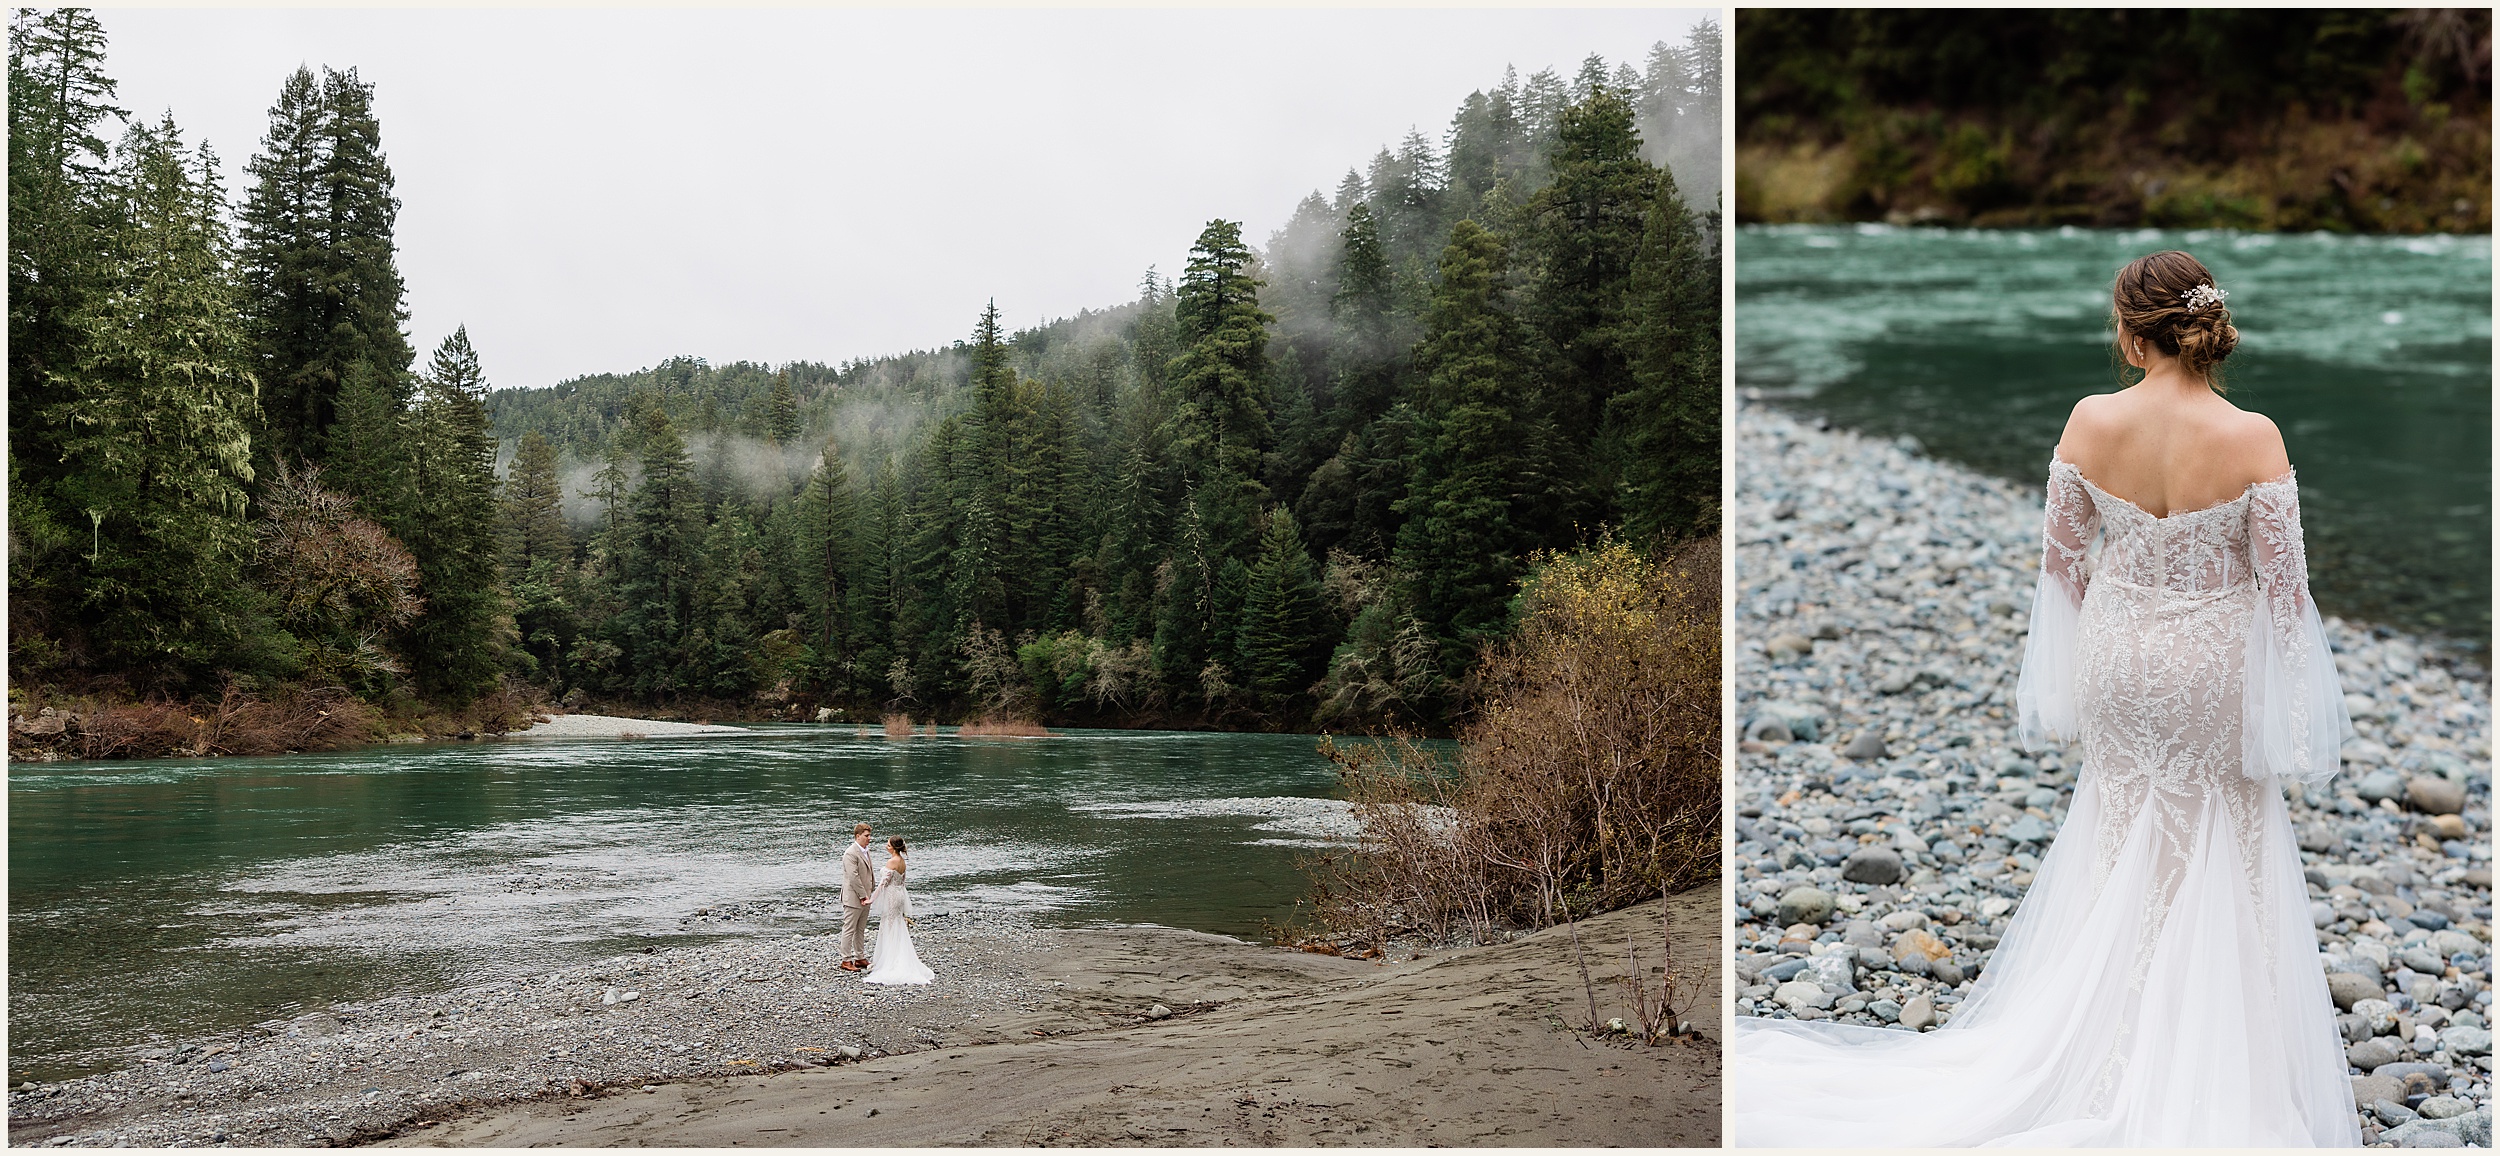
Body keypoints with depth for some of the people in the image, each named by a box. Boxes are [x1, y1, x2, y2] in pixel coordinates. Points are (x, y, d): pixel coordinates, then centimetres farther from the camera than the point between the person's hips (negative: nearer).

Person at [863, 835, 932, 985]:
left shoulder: (891, 862, -18)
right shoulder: (901, 861, 9)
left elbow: (883, 882, -19)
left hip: (891, 895, -9)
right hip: (900, 893, 9)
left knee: (889, 929, -1)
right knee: (898, 929, 14)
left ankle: (888, 962, 4)